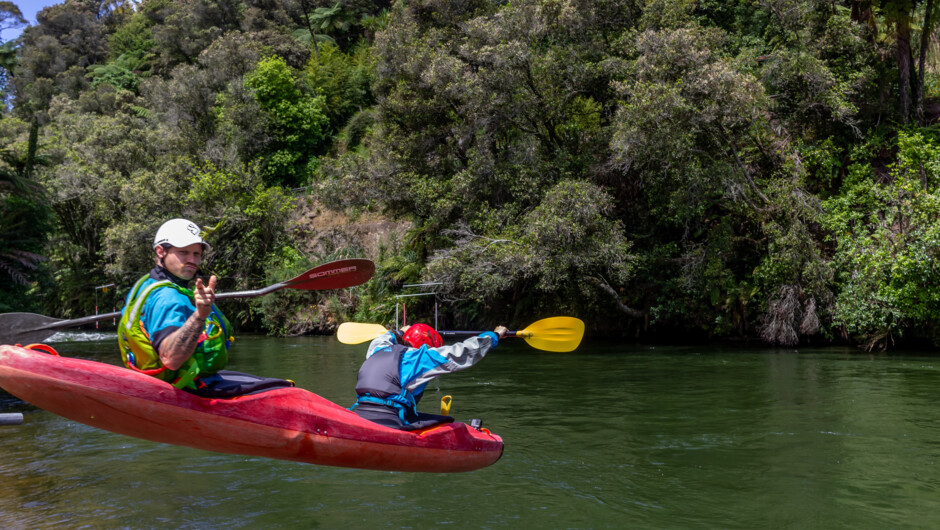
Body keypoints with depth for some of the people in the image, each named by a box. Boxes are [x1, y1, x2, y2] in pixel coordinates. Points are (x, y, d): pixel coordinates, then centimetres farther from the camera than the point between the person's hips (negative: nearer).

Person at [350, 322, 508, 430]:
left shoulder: (380, 352, 20)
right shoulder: (418, 357, 0)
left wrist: (399, 333, 69)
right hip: (384, 423, -8)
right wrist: (494, 336, 18)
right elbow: (462, 352, 4)